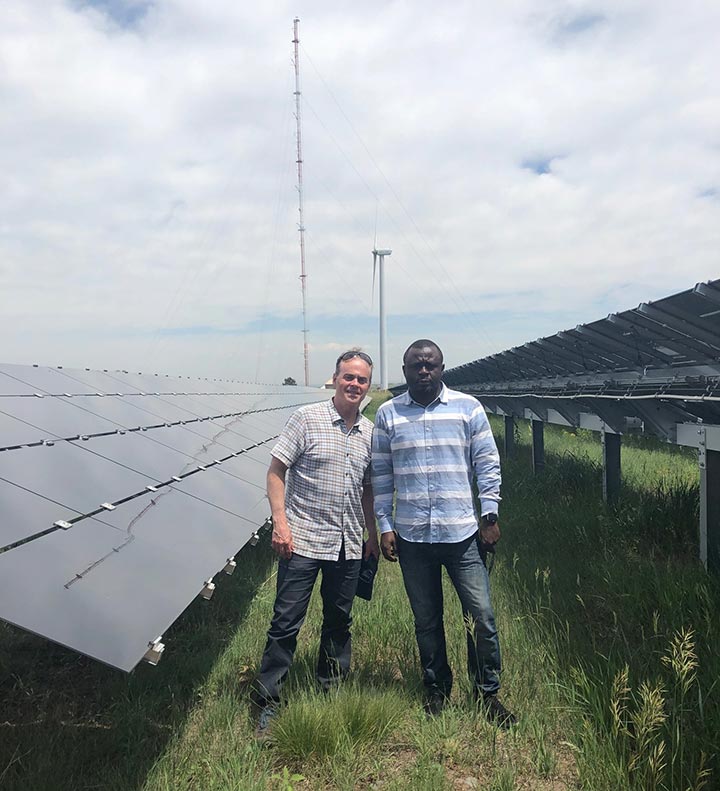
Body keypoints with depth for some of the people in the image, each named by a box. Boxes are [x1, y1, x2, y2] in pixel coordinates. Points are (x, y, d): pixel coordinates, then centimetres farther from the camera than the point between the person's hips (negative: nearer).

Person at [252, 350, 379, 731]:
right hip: (302, 541, -5)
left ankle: (333, 691, 34)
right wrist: (280, 523, -14)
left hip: (348, 546, 5)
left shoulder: (369, 432, 9)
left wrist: (373, 536, 15)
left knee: (339, 621, 16)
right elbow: (276, 472, -6)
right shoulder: (307, 418, -6)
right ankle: (266, 702, 15)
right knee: (286, 623, 1)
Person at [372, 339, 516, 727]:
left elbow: (487, 464, 3)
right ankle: (436, 689, 33)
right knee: (426, 620, 14)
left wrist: (489, 515, -3)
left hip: (462, 534, -1)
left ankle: (487, 693, 23)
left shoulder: (468, 408, 1)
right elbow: (381, 476, 6)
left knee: (481, 618, 2)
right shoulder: (387, 414, 3)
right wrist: (385, 526, 2)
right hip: (412, 537, 1)